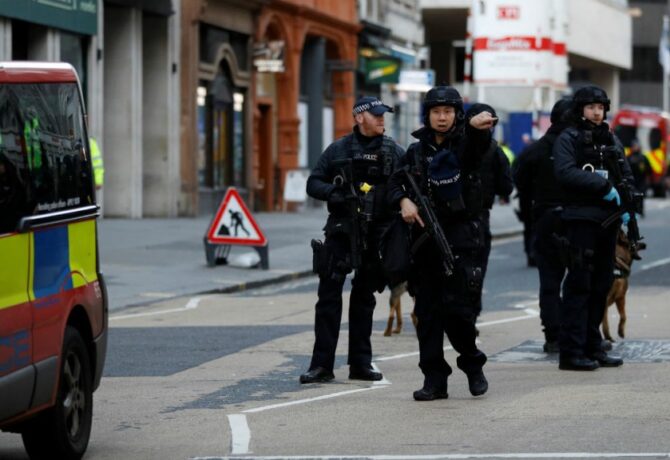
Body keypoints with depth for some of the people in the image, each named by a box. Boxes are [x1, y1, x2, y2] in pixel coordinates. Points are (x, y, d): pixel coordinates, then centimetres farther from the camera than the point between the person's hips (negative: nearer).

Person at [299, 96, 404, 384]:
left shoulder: (394, 152, 8)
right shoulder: (338, 150, 5)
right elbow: (313, 183, 7)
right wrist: (332, 193, -12)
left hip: (377, 234, 1)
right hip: (341, 231, -1)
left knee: (364, 298, 9)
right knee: (329, 295, -6)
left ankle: (360, 364, 15)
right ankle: (322, 364, -4)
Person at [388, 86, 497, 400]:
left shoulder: (465, 144, 0)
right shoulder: (417, 151, 10)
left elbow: (478, 143, -22)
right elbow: (396, 182, 9)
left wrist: (478, 125, -46)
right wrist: (403, 201, -14)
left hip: (462, 236, -3)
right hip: (426, 237, 3)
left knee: (458, 308, -9)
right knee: (427, 312, 2)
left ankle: (472, 364, 14)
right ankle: (434, 379, 7)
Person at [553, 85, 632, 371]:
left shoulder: (611, 141, 18)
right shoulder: (568, 139, -2)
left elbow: (627, 176, 19)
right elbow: (565, 173, -17)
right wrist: (604, 186, -19)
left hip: (609, 220, 7)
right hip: (582, 220, -7)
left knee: (601, 285, 9)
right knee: (579, 285, -9)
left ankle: (592, 347, 17)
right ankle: (571, 352, -9)